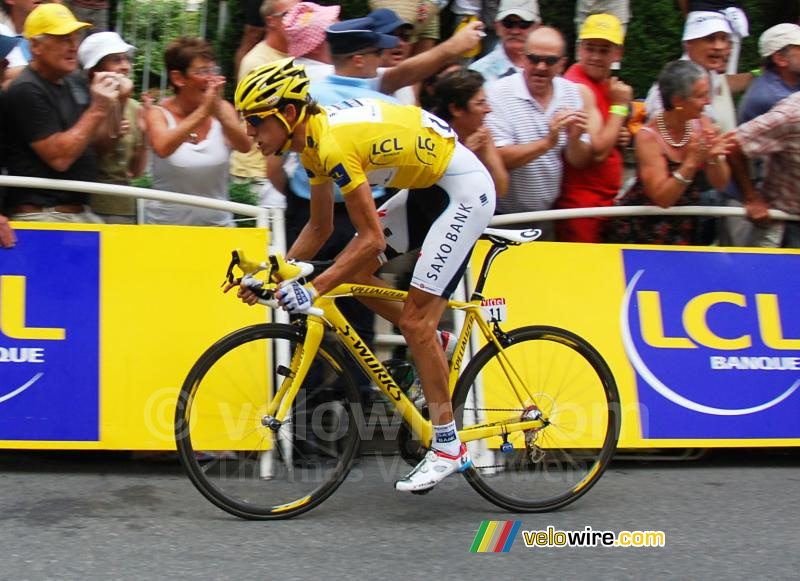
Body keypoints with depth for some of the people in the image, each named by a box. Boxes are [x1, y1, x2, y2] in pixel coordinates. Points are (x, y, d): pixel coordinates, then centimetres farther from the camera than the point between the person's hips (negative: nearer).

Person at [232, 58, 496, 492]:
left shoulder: (333, 145, -27)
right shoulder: (312, 138, 2)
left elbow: (372, 239, -28)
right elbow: (319, 226, 11)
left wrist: (313, 290, -28)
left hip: (464, 190, -10)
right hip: (427, 187, 10)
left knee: (415, 320, -10)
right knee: (350, 272, 3)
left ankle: (448, 448, 0)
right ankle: (435, 347, 19)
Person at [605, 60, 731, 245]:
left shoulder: (701, 124, -5)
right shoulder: (649, 136, -19)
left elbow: (720, 183, -2)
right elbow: (662, 198, -23)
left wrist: (715, 158, -22)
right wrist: (692, 162, -33)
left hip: (683, 228, 4)